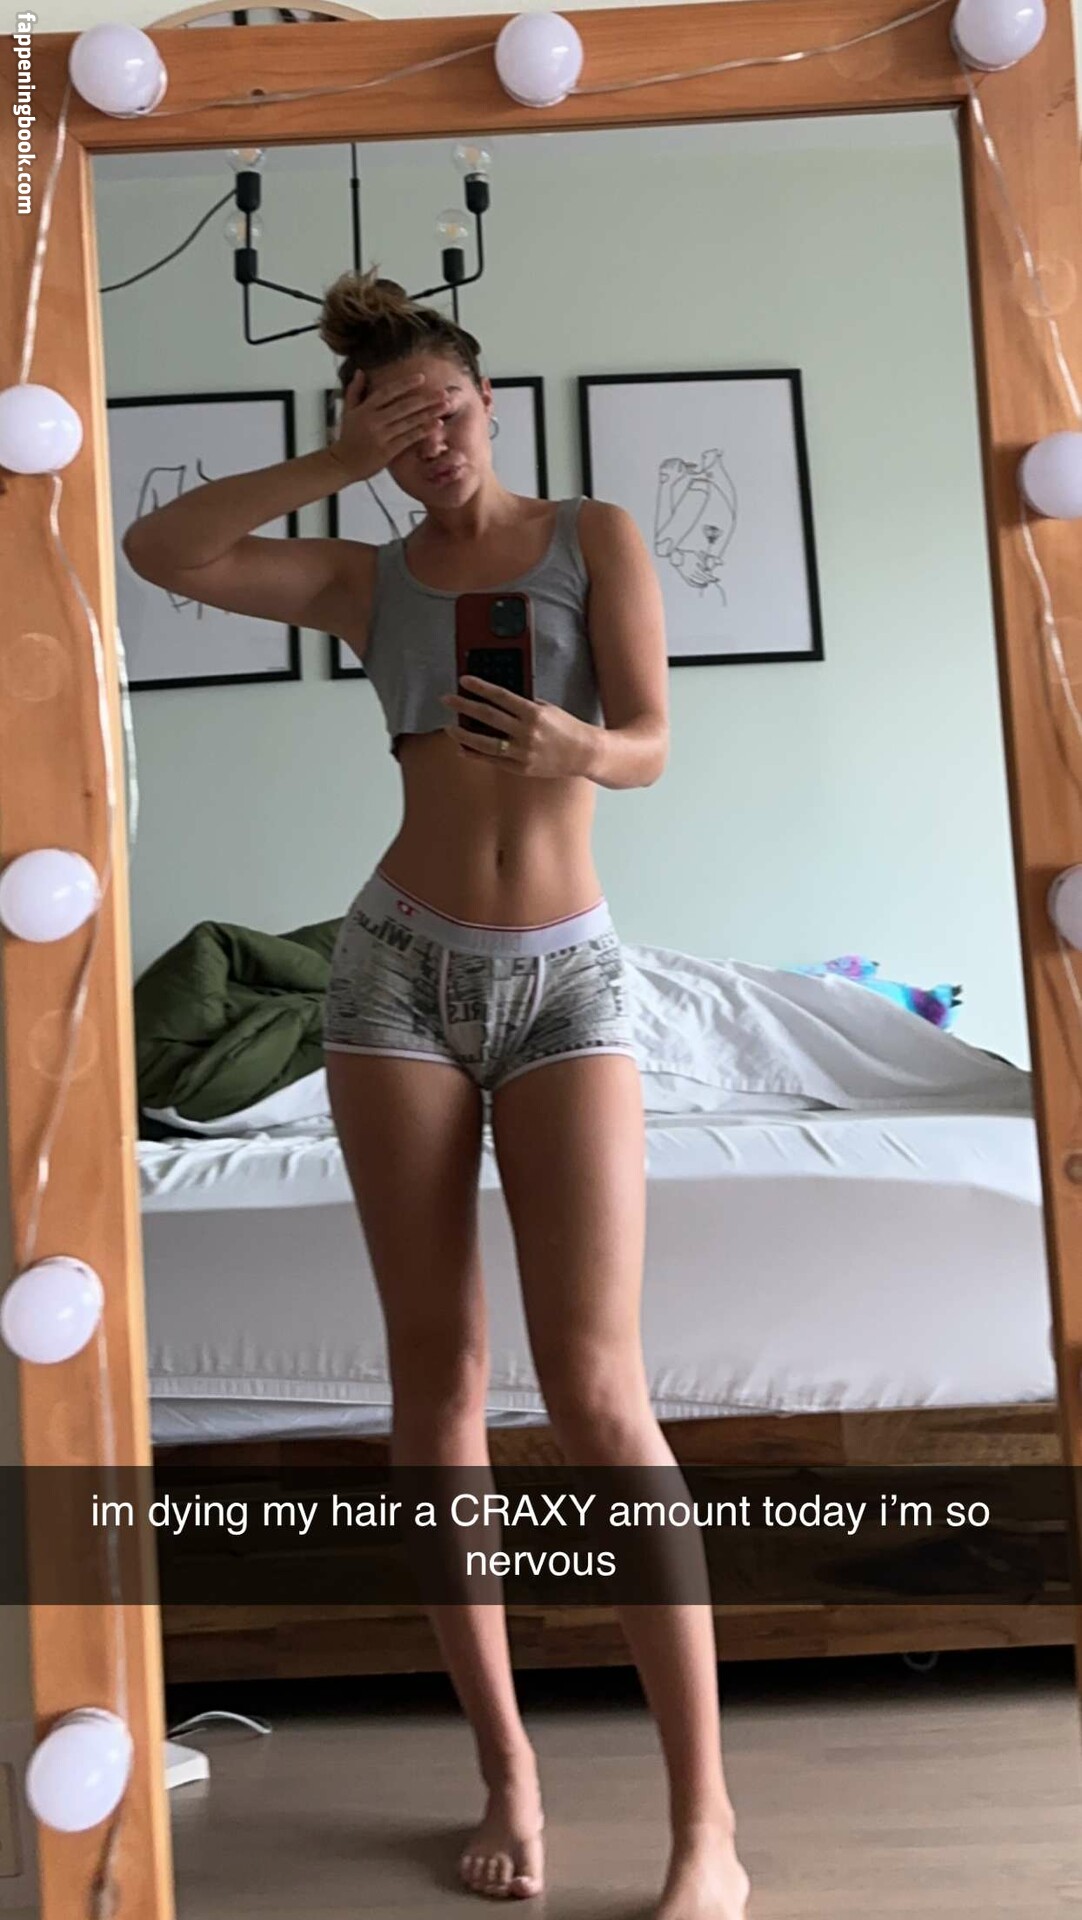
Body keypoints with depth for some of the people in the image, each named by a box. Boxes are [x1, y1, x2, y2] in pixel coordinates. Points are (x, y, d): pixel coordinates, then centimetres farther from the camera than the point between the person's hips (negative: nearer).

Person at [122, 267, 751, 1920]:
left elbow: (652, 745, -4)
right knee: (437, 1379, 1)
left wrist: (572, 744, -26)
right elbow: (160, 552, 2)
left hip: (563, 978, -2)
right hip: (403, 967, 2)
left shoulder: (595, 537, 9)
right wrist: (334, 466, 1)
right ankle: (508, 1764, 17)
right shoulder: (369, 582, 13)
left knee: (597, 1385, -12)